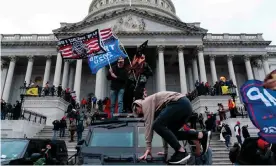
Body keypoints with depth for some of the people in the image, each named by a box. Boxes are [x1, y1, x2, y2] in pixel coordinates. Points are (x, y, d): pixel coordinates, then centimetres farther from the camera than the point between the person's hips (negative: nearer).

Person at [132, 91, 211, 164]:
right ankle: (202, 135, 8)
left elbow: (149, 125, -5)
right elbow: (164, 126, 29)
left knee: (157, 125, -11)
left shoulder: (146, 103, 5)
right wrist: (165, 150, 30)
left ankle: (181, 152, -12)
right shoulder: (156, 109, 29)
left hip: (180, 103, -10)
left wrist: (148, 148, -4)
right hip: (186, 105, 10)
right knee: (170, 132, 14)